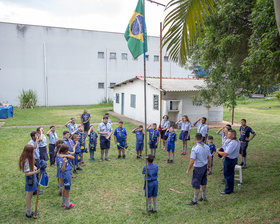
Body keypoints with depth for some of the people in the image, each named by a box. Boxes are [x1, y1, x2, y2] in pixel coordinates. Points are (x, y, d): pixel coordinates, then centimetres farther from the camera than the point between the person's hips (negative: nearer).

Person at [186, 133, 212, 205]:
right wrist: (209, 166, 22)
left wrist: (188, 170, -12)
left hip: (198, 168, -7)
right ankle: (204, 197, 39)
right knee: (203, 183, 23)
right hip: (205, 166, 7)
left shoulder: (195, 148, -22)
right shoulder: (207, 147, -1)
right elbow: (210, 158, 7)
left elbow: (192, 161, -22)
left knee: (196, 185, 5)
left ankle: (195, 200, 16)